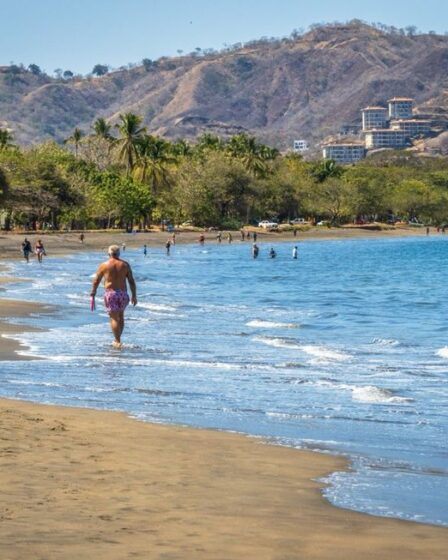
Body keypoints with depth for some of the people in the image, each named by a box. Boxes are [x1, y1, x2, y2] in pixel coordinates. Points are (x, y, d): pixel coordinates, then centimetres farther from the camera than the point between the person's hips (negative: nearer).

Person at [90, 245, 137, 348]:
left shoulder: (104, 265, -1)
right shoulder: (125, 265, 3)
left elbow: (96, 282, 0)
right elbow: (131, 281, 3)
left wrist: (92, 296, 5)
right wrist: (134, 295, 11)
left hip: (110, 294, -2)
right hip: (123, 293, 2)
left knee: (114, 318, 0)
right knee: (120, 316, 21)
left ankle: (117, 341, -7)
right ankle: (118, 339, 27)